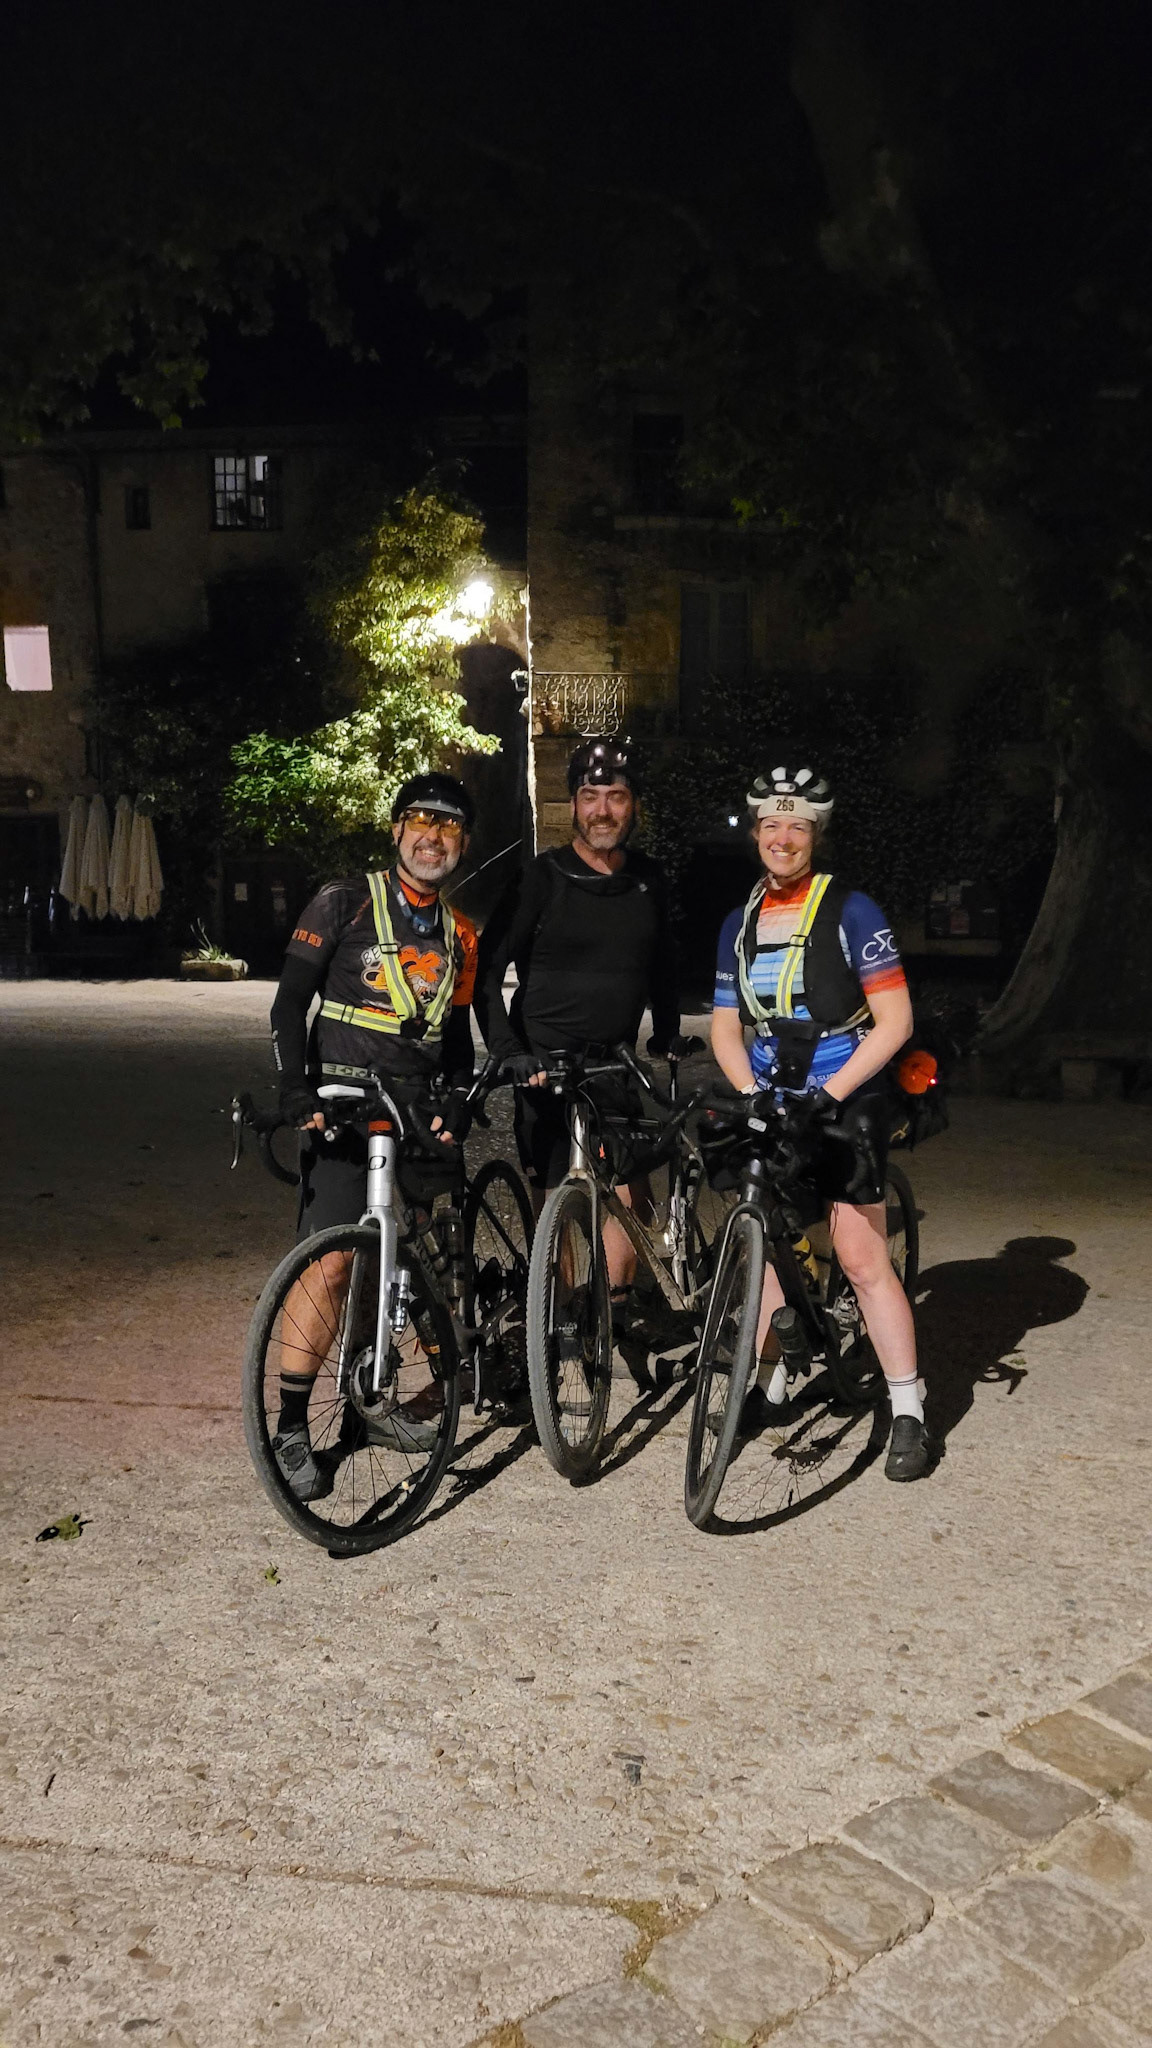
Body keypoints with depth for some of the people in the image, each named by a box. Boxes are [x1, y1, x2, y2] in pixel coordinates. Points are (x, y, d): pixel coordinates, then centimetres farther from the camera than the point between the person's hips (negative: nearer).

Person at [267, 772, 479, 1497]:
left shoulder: (459, 934, 16)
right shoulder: (345, 902, -1)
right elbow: (290, 1002, -4)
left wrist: (456, 1104, 4)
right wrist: (296, 1090, -15)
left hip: (423, 1111, 6)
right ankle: (293, 1428, -4)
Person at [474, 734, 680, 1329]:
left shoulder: (648, 881, 7)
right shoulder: (542, 878, -7)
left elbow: (663, 968, 22)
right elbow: (487, 974, -8)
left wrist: (666, 1041, 16)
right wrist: (511, 1055, -15)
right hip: (547, 1067, -4)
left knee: (631, 1198, -2)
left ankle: (616, 1306, 17)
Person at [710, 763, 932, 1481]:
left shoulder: (851, 911, -7)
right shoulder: (741, 924, 9)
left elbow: (894, 1020, -12)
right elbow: (726, 1027, 11)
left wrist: (830, 1093, -18)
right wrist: (754, 1094, -6)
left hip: (844, 1105, -5)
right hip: (770, 1106, 5)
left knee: (861, 1256, -9)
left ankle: (908, 1411, 1)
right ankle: (771, 1383, 25)